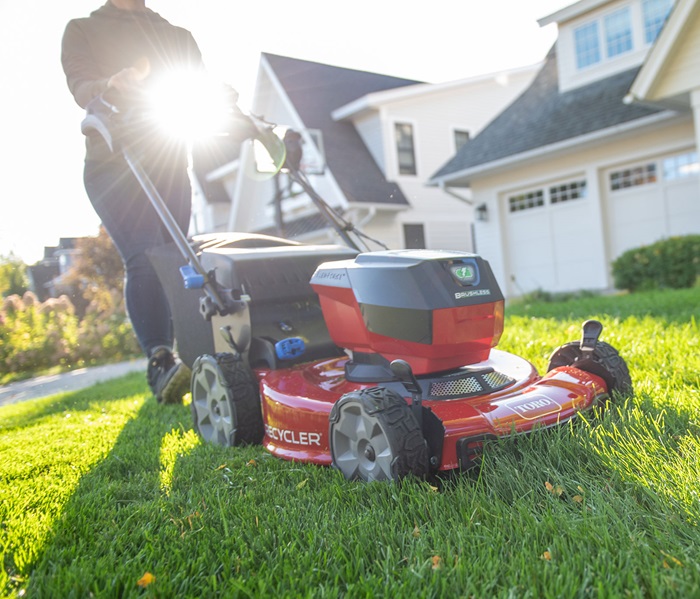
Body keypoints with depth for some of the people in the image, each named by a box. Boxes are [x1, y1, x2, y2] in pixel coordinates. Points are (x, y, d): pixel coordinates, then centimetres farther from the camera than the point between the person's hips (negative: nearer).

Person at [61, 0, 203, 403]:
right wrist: (111, 84, -31)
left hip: (170, 168, 4)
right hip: (112, 165, -3)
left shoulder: (179, 37, 22)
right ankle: (160, 361, -28)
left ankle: (166, 365, 4)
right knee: (143, 259, -22)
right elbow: (80, 85, -6)